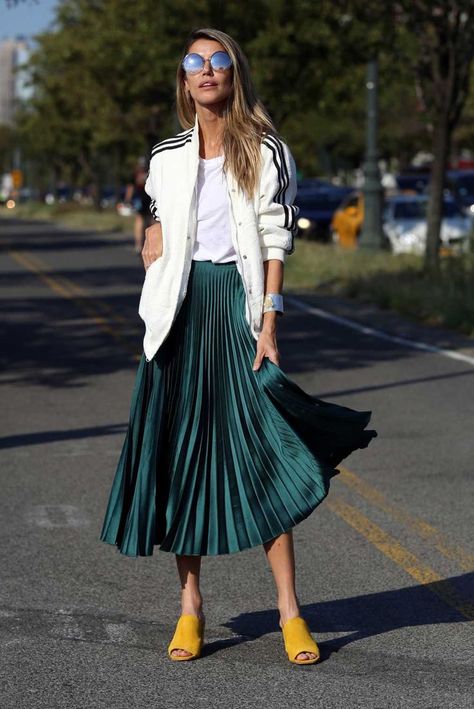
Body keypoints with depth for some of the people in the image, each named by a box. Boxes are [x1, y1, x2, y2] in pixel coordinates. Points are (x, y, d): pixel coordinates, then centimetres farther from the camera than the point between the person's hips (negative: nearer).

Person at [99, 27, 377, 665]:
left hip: (241, 301, -3)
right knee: (180, 452, 2)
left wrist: (269, 324, -10)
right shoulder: (167, 156, 11)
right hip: (183, 306, 3)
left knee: (263, 450, -8)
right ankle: (190, 606, 11)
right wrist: (157, 314, 5)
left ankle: (290, 611, -1)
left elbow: (276, 242, -1)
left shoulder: (265, 152, 2)